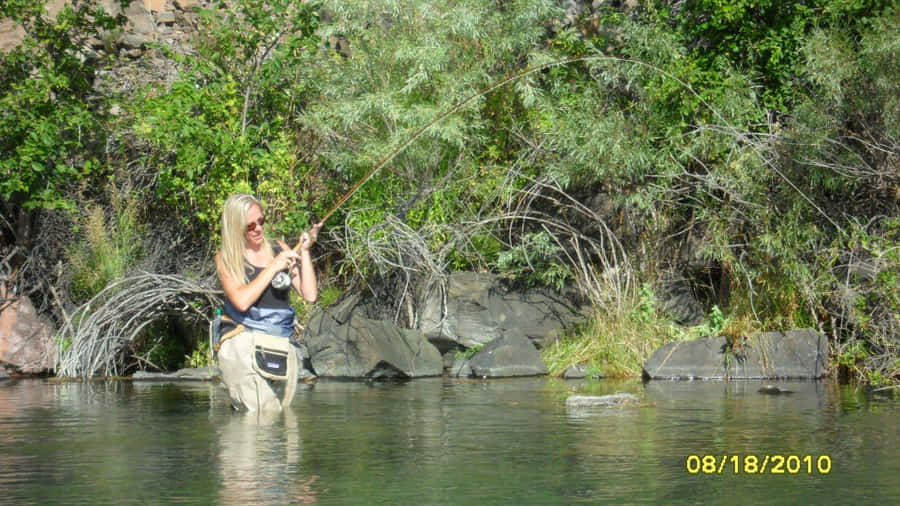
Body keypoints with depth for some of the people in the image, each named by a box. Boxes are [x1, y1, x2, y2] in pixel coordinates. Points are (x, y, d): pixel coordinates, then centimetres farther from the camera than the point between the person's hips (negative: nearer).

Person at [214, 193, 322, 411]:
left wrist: (304, 251, 1)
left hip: (282, 349, 4)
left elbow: (310, 295, 8)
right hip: (244, 347, -4)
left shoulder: (279, 249, 14)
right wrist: (273, 267, -8)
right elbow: (242, 301, -13)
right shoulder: (226, 258, 5)